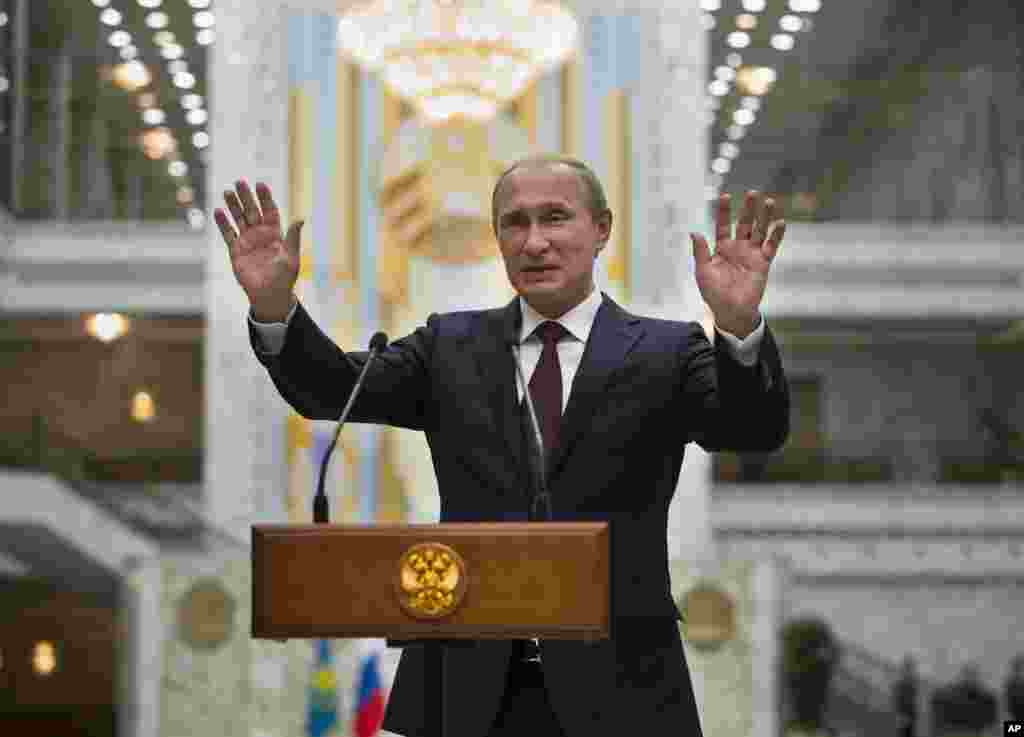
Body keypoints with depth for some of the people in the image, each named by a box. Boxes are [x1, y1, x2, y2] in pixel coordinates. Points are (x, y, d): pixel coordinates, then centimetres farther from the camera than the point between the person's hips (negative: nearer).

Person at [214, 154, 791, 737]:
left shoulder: (665, 353, 2)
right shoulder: (452, 346, 9)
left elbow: (756, 427, -13)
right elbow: (336, 389, -3)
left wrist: (740, 324, -33)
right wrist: (273, 305, -21)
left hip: (614, 689, -1)